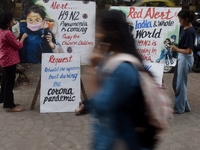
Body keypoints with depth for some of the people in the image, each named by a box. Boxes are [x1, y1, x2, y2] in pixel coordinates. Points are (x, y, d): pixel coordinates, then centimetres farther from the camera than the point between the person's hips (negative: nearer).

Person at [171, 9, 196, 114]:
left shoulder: (190, 31, -20)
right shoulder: (183, 28, 6)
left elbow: (188, 51, -22)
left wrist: (176, 49, -13)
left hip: (185, 58, -10)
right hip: (181, 57, 10)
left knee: (180, 84, 2)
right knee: (176, 83, 16)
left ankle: (180, 108, 18)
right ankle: (185, 106, 28)